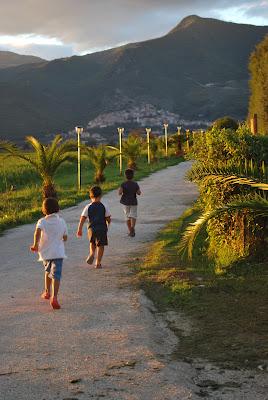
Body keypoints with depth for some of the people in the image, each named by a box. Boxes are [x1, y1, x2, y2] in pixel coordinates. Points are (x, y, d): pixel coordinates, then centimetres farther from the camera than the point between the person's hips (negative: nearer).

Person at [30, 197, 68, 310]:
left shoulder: (42, 222, -3)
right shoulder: (62, 221, 3)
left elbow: (37, 232, -25)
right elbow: (65, 238, 9)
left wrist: (36, 244, -28)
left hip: (45, 252, 1)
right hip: (58, 252, -1)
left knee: (48, 271, 27)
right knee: (56, 275, -8)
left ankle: (47, 292, 40)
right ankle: (54, 297, -25)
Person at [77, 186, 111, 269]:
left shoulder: (88, 207, -3)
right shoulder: (104, 207, -3)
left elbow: (82, 219, -4)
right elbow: (108, 219, 1)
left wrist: (79, 230, 3)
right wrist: (107, 226, 22)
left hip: (91, 228, 1)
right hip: (102, 228, -1)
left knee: (92, 243, 25)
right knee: (100, 245, 7)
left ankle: (92, 254, 0)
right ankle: (98, 263, 3)